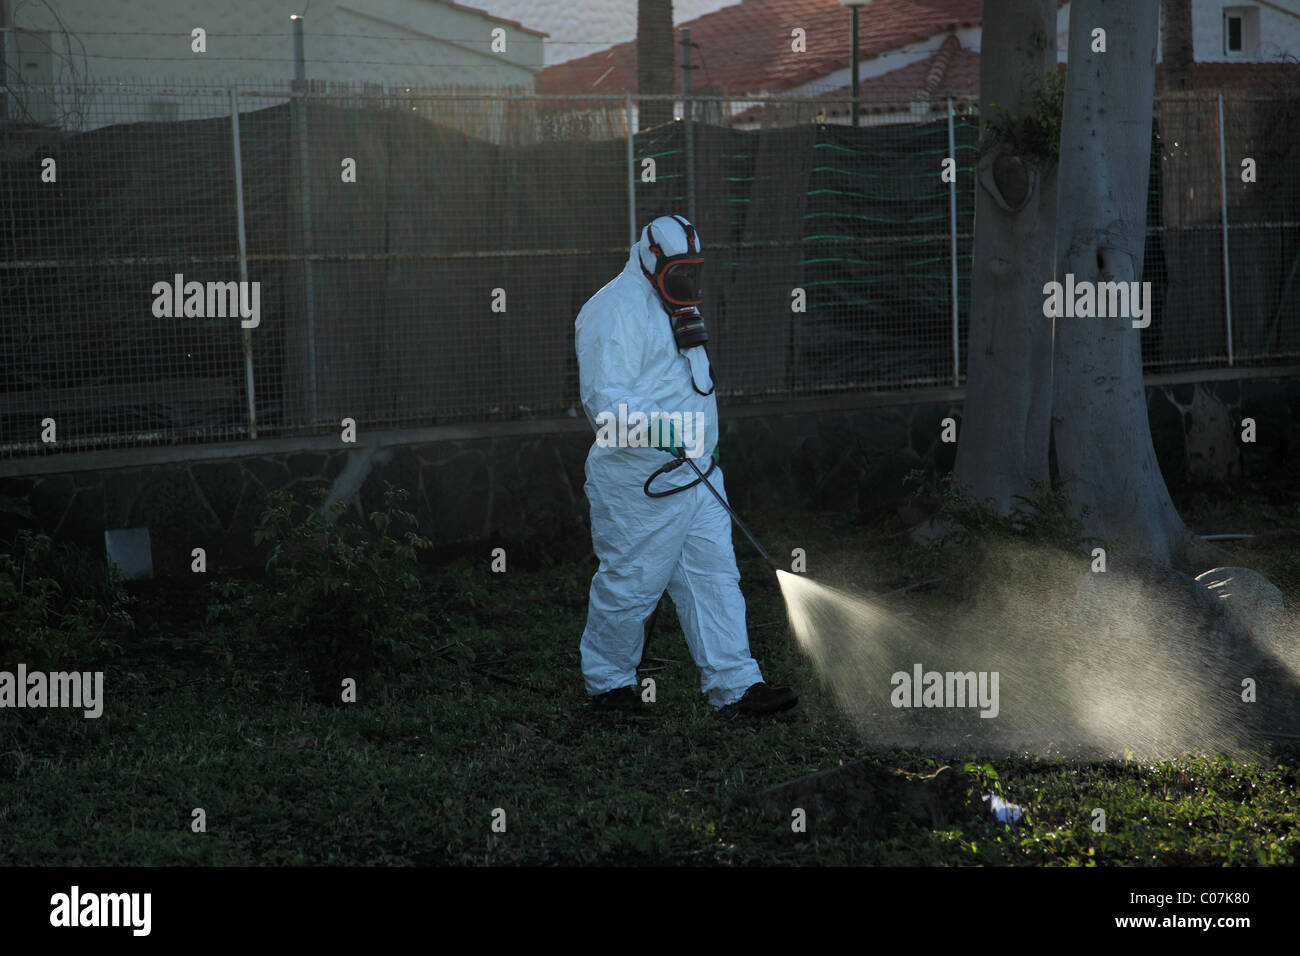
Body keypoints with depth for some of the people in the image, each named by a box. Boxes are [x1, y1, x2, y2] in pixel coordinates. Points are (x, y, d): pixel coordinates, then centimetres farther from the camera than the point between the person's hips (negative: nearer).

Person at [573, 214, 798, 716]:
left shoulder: (676, 304, 16)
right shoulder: (615, 310, -16)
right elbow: (605, 399, -25)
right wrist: (658, 429, -39)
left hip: (696, 470, 9)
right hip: (639, 484, -9)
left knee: (713, 575, 4)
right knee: (631, 583, 1)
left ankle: (734, 683, 5)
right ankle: (608, 679, 18)